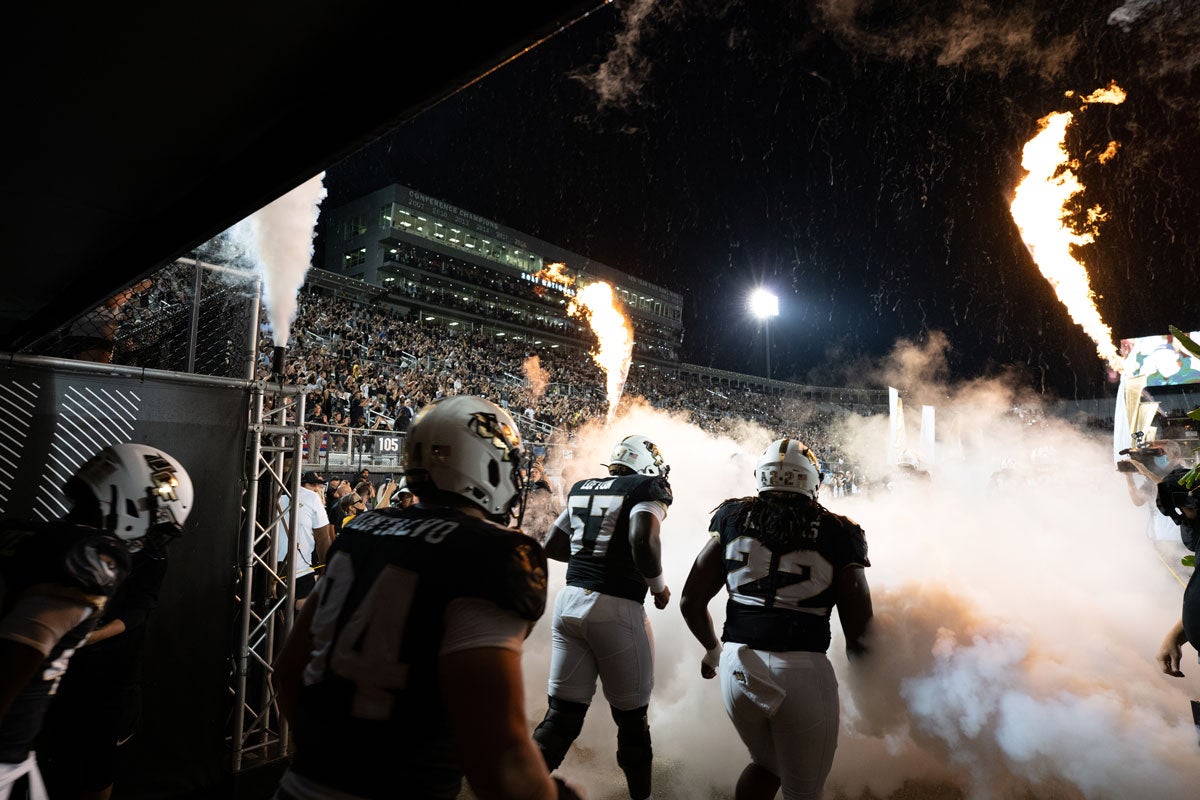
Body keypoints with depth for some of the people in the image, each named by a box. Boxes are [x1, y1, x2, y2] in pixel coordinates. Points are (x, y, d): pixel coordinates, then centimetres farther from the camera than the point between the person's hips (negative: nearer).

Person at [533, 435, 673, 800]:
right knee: (632, 719, 14)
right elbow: (643, 541, -23)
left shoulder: (581, 490, 13)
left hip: (569, 601, 6)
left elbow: (552, 546, 18)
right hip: (615, 608, -5)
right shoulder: (647, 489, -6)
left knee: (562, 714, 13)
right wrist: (658, 586, -7)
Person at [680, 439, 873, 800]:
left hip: (738, 666, 3)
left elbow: (691, 602, 5)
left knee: (766, 764, 29)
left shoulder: (733, 516, 3)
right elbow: (859, 639, -2)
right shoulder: (838, 534, -3)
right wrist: (857, 651, 20)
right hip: (804, 672, -3)